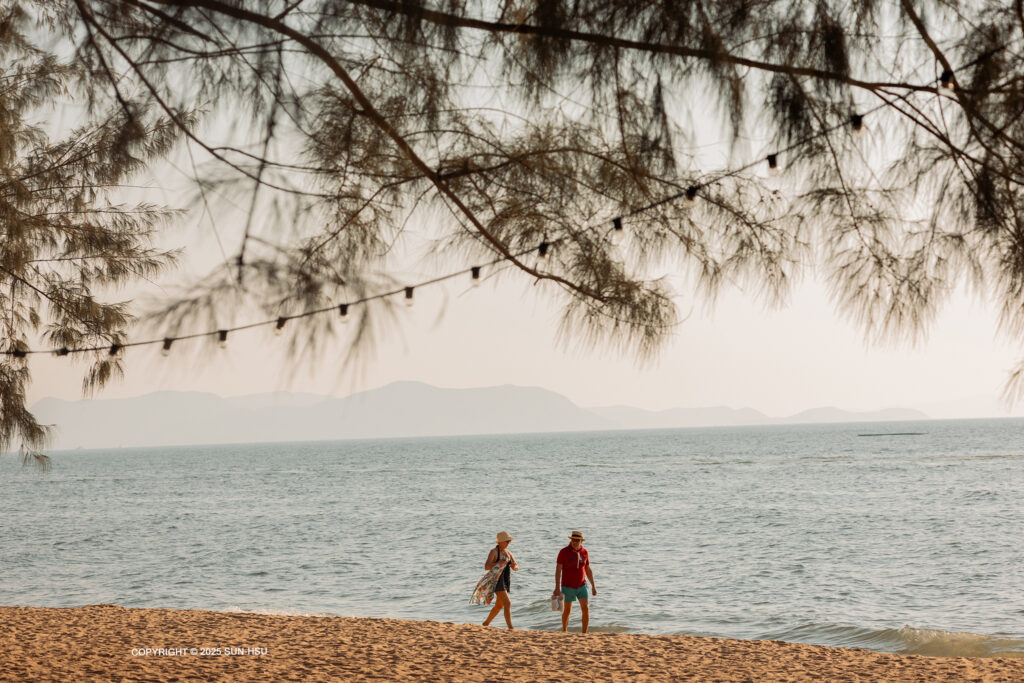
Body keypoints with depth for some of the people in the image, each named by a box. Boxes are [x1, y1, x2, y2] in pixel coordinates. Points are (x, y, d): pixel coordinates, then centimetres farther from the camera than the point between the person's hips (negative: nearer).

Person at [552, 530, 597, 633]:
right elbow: (558, 570, -14)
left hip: (581, 586, 3)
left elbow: (588, 570, 9)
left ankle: (584, 634, -4)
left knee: (586, 609, -11)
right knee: (567, 611, 8)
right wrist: (557, 587, -20)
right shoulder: (564, 552, -13)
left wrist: (593, 586, 8)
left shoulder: (584, 552, 0)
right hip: (568, 587, -3)